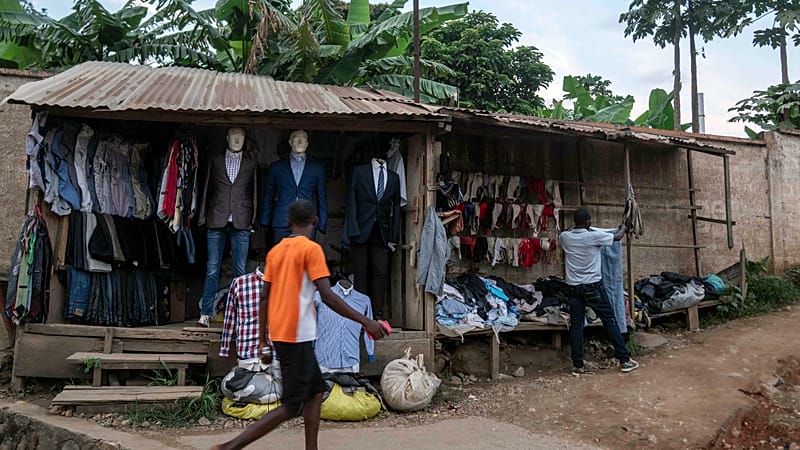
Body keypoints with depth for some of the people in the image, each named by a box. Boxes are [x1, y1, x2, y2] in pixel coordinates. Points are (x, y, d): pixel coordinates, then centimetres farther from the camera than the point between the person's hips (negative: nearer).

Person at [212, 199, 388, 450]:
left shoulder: (275, 251, 11)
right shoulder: (311, 248, -9)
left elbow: (264, 299, 11)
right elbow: (327, 297, -17)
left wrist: (264, 343, 15)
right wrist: (365, 321, -14)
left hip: (279, 334, 8)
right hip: (297, 335, -8)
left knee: (316, 391, 16)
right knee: (291, 407, -1)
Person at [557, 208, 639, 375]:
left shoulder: (565, 237, -1)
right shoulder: (593, 236, -12)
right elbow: (617, 237, 4)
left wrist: (575, 226, 42)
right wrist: (623, 228, 26)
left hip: (574, 286, 4)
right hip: (593, 286, -4)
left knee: (576, 325, 6)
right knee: (610, 321, 6)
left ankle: (577, 365, 7)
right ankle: (624, 359, 11)